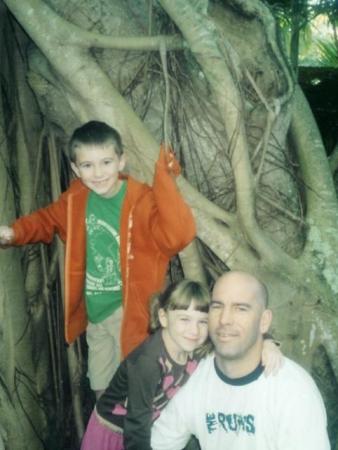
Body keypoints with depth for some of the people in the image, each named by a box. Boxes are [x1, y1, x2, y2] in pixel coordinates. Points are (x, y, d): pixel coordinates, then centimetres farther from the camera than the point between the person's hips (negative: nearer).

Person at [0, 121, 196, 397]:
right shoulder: (76, 199, -6)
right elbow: (47, 219, 14)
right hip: (94, 310, 6)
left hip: (127, 310, -5)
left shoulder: (143, 200, -23)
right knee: (101, 387, 26)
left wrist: (165, 183, -43)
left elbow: (178, 236, -38)